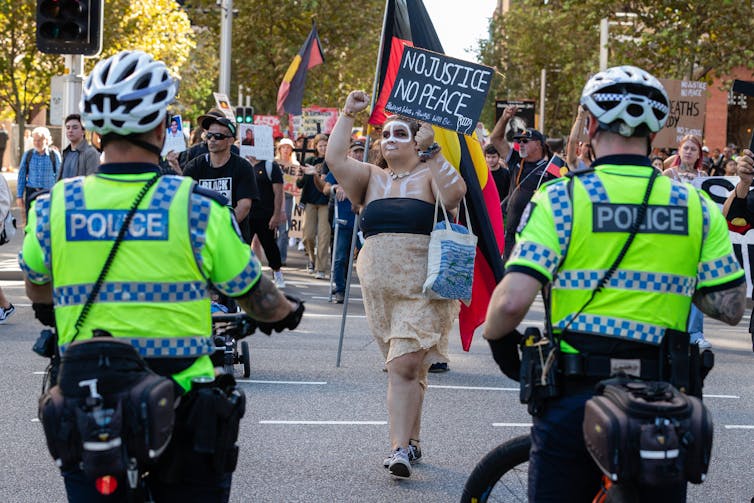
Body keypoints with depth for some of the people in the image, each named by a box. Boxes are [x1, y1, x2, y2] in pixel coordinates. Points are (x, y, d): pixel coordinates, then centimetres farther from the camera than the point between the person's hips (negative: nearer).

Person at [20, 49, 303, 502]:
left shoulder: (52, 207, -3)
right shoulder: (198, 207, -10)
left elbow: (37, 289, 18)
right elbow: (256, 299, 2)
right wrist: (289, 311, 25)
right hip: (178, 409, -2)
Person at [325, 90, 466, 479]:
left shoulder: (429, 175, 3)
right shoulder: (372, 179, 15)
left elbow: (454, 195, -18)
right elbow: (335, 159, 2)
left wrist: (432, 152, -17)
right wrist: (348, 114, 1)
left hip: (422, 287, -5)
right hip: (378, 287, 5)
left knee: (405, 365, -14)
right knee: (403, 366, 12)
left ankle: (399, 448, -15)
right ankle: (411, 441, 22)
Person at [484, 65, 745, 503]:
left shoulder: (560, 199, -9)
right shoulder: (698, 207, 0)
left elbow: (513, 301, -16)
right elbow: (731, 308, 2)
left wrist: (496, 336, 5)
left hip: (575, 398, -2)